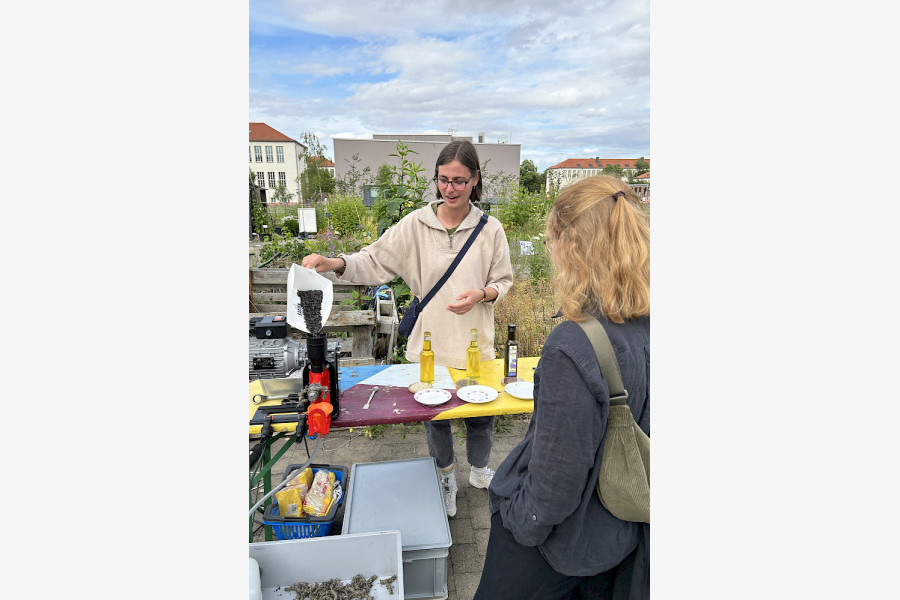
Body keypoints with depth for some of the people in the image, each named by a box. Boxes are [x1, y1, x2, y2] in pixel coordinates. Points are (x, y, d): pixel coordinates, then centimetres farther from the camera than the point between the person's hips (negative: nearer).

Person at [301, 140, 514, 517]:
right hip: (430, 343, 0)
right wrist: (335, 263, -26)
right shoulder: (416, 225, -8)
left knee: (481, 414, 16)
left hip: (475, 344, 0)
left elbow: (504, 281, 2)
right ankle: (447, 477, 47)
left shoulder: (490, 229, -6)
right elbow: (374, 261, -8)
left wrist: (481, 294, -18)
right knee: (434, 415, 18)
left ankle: (479, 470, 49)